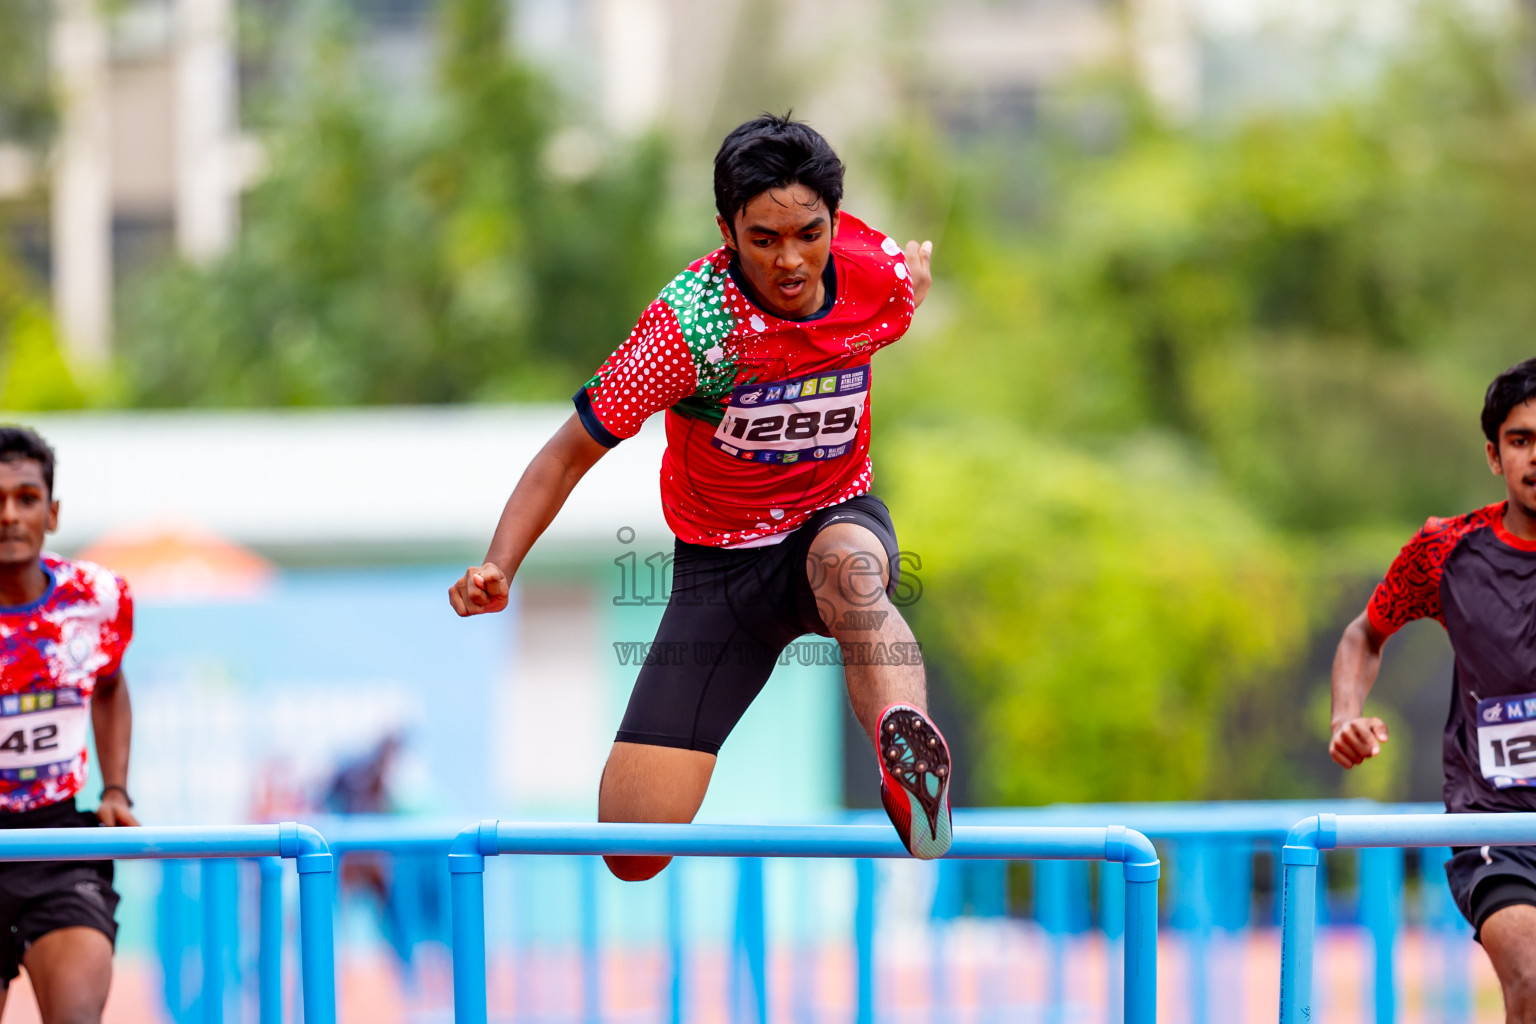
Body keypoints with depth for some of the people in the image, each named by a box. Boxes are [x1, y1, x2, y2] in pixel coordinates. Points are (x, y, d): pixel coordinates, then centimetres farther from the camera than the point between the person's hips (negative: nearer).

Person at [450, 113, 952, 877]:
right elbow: (570, 453, -19)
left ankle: (909, 764, -64)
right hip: (720, 560, -1)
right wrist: (497, 570, -30)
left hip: (838, 520, 1)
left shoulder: (879, 277, -13)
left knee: (848, 565, -42)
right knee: (634, 850, -11)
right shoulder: (685, 322, -24)